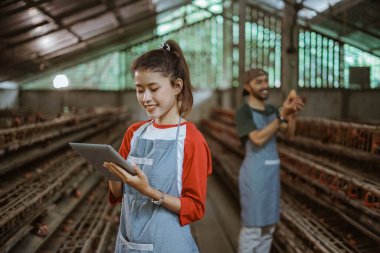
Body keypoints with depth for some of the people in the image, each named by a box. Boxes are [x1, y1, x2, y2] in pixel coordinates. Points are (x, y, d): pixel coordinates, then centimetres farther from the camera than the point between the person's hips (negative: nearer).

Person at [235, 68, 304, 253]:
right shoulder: (242, 112, -12)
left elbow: (290, 132, -1)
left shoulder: (271, 110, 12)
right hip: (254, 174, -8)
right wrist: (283, 114, -27)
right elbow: (258, 139, -24)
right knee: (253, 226, -2)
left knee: (268, 224, 14)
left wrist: (292, 111, -20)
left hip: (271, 172, 8)